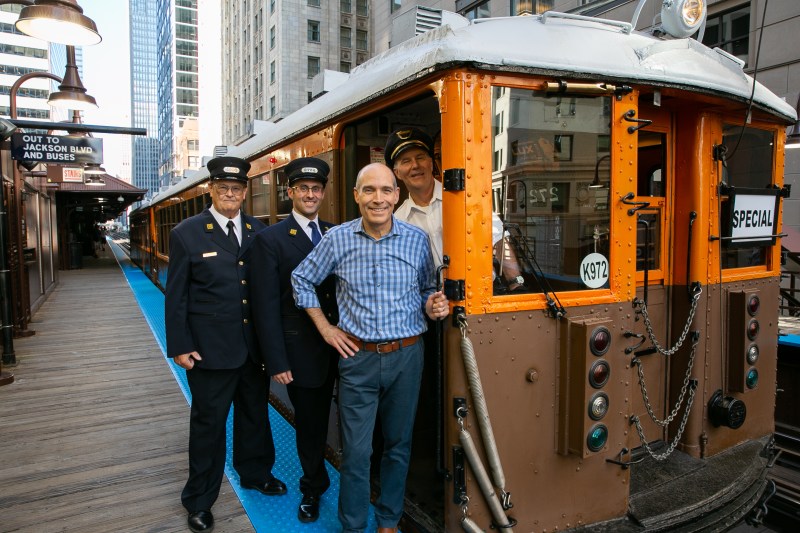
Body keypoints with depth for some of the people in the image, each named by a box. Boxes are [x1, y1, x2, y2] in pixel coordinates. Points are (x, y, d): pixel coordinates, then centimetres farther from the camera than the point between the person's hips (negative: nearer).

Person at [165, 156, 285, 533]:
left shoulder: (258, 232, 3)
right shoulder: (186, 234, -6)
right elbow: (175, 296, -5)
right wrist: (180, 347, -8)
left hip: (254, 345, 4)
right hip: (209, 347, -4)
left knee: (255, 413, 20)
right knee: (208, 422, 10)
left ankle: (255, 473, 43)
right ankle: (199, 500, 29)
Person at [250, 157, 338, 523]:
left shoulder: (335, 235, 6)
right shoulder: (270, 239, -7)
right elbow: (266, 306, -10)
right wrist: (276, 361, -12)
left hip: (337, 347, 3)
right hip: (301, 350, -3)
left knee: (322, 418, 15)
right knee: (309, 423, 14)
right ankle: (313, 487, 37)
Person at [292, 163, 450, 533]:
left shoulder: (417, 239, -2)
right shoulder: (337, 239, -4)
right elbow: (302, 279, 9)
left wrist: (432, 307, -11)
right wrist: (325, 328, 4)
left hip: (407, 356, 1)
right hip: (357, 357, -1)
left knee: (398, 445, 15)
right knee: (356, 451, 5)